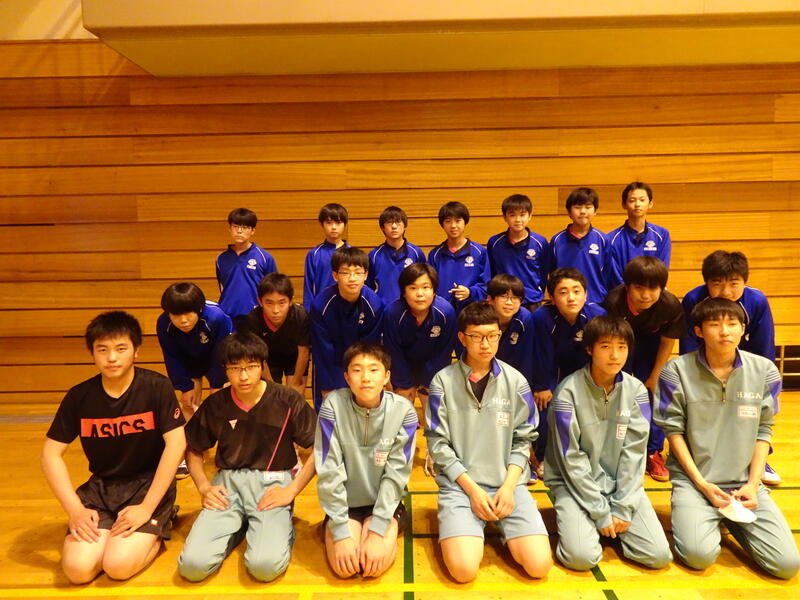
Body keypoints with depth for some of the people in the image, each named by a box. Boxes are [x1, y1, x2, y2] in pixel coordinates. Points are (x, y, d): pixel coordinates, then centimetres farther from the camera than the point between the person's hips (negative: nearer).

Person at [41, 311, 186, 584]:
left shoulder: (157, 387, -14)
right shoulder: (79, 397, -5)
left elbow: (176, 444, -17)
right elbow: (51, 454, 0)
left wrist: (147, 508, -18)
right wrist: (75, 509, -10)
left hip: (149, 482, -3)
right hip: (101, 486, 3)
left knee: (119, 566, -19)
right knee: (77, 569, -15)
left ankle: (159, 525, 10)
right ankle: (112, 533, 15)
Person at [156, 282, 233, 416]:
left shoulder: (216, 317, -40)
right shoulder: (163, 324, -30)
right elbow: (172, 358, -14)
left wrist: (217, 385, -17)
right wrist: (185, 386, -12)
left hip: (217, 358, -2)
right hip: (189, 359, 3)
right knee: (188, 402, 3)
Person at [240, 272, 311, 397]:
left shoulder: (301, 316, -37)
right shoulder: (253, 319, -32)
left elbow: (304, 352, -20)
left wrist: (296, 383, -10)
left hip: (294, 357, -1)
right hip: (270, 357, 1)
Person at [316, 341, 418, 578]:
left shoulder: (403, 410, -17)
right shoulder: (333, 405, -19)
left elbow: (396, 474, -15)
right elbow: (329, 472, -17)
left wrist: (377, 531, -19)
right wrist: (341, 531, -19)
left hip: (384, 503, 0)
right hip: (345, 503, 0)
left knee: (377, 564, -19)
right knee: (343, 566, -16)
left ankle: (390, 532, 14)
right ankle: (332, 530, 16)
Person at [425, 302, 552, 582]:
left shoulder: (515, 381, 2)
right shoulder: (443, 382, -5)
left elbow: (523, 439, 5)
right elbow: (438, 444, -4)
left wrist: (509, 486, -8)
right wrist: (472, 488, -11)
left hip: (509, 482, 2)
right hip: (459, 484, -2)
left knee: (539, 565, -14)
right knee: (463, 569, -21)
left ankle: (502, 528, 16)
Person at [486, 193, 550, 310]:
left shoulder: (540, 242, -2)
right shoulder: (494, 242, -2)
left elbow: (544, 273, 7)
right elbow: (490, 274, 6)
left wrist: (537, 294, 5)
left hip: (532, 304, 0)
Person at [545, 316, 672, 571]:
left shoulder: (636, 391, -3)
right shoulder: (569, 392, -15)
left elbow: (634, 453, -4)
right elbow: (571, 459, -14)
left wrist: (623, 507, -10)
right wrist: (600, 512, -14)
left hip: (622, 483, 4)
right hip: (575, 483, -3)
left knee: (659, 555, -11)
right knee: (582, 557, -22)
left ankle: (614, 527, 16)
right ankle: (573, 520, 10)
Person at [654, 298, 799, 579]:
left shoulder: (765, 371, 0)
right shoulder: (677, 371, -9)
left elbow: (763, 431, 5)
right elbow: (674, 430, -5)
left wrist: (753, 484, -3)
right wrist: (700, 483, -10)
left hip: (745, 482, 3)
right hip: (693, 479, -3)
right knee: (699, 555, -22)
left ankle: (733, 520, 20)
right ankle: (691, 515, 12)